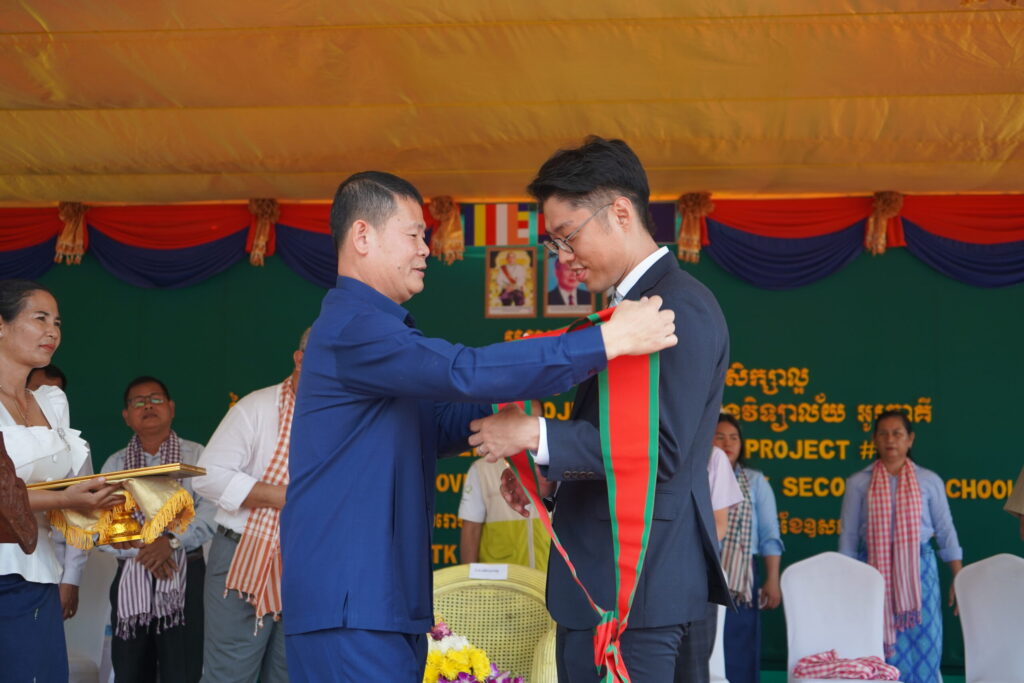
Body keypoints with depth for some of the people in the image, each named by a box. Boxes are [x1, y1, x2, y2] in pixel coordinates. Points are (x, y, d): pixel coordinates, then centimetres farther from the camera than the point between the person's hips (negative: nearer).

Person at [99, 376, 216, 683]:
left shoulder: (196, 455, 4)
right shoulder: (114, 464, 13)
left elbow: (210, 512, -9)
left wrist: (171, 541, -23)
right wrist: (143, 551, -14)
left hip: (184, 578, -3)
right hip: (130, 580, 3)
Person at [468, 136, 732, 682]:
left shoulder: (681, 308, -14)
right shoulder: (628, 306, 16)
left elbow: (660, 450, -22)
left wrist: (536, 436, -20)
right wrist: (540, 470, 7)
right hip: (600, 576, 10)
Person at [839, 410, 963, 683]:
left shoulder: (929, 481, 5)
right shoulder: (858, 483, 4)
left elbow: (946, 531, 7)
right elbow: (848, 536, 6)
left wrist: (959, 578, 3)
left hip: (919, 570, 0)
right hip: (876, 570, 0)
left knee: (922, 648, -2)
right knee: (880, 652, 1)